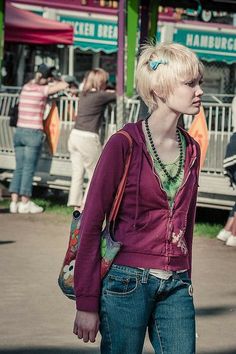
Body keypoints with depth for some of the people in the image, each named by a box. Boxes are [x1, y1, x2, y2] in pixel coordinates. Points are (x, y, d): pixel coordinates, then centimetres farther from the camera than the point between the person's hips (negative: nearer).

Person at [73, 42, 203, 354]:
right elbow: (91, 224, -7)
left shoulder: (191, 149, 9)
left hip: (175, 287, 5)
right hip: (127, 282, -5)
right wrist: (87, 303, -10)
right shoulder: (124, 145, -8)